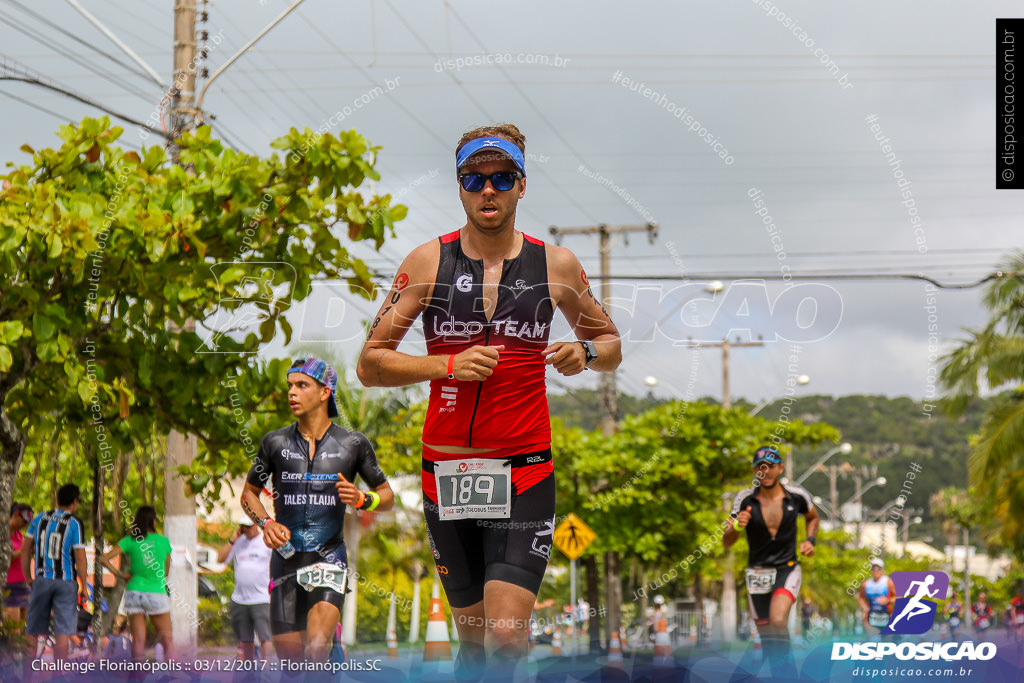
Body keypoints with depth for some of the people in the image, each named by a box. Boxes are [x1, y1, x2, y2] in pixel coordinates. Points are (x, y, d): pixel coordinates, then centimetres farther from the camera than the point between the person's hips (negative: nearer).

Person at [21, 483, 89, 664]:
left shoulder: (39, 518, 3)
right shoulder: (74, 523, -9)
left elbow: (26, 549, 5)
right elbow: (80, 557, -11)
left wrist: (28, 578, 14)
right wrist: (84, 586, -3)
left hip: (42, 579, 3)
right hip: (66, 581, -3)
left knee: (34, 629, 10)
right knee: (63, 630, -1)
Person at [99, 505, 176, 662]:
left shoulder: (129, 541, 0)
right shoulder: (163, 541, 0)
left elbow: (104, 559, -7)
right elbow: (166, 571, 10)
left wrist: (120, 574, 2)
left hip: (134, 592, 1)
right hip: (157, 593, -1)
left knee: (138, 639, 2)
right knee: (166, 638, 6)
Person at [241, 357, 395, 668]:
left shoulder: (353, 444, 0)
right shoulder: (275, 442, 4)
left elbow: (387, 496, 10)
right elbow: (249, 493, 16)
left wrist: (362, 500, -12)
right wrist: (265, 522, -4)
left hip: (328, 560, -2)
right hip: (286, 559, 2)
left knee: (316, 649, -22)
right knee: (290, 660, 2)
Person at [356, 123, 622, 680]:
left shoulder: (555, 265, 4)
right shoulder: (428, 262, 2)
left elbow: (610, 346, 17)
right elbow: (370, 364, 3)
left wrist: (584, 353, -7)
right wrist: (449, 365, -12)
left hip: (524, 471, -1)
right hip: (446, 469, 1)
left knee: (507, 637, -17)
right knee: (472, 637, 11)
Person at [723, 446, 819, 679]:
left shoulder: (797, 496, -6)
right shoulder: (745, 499, -8)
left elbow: (813, 517, 18)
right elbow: (726, 542, -6)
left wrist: (810, 541, 0)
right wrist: (736, 526, -27)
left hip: (787, 570, -2)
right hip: (757, 572, 2)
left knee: (778, 620, -28)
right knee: (767, 637, 7)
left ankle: (784, 672, -19)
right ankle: (785, 676, 27)